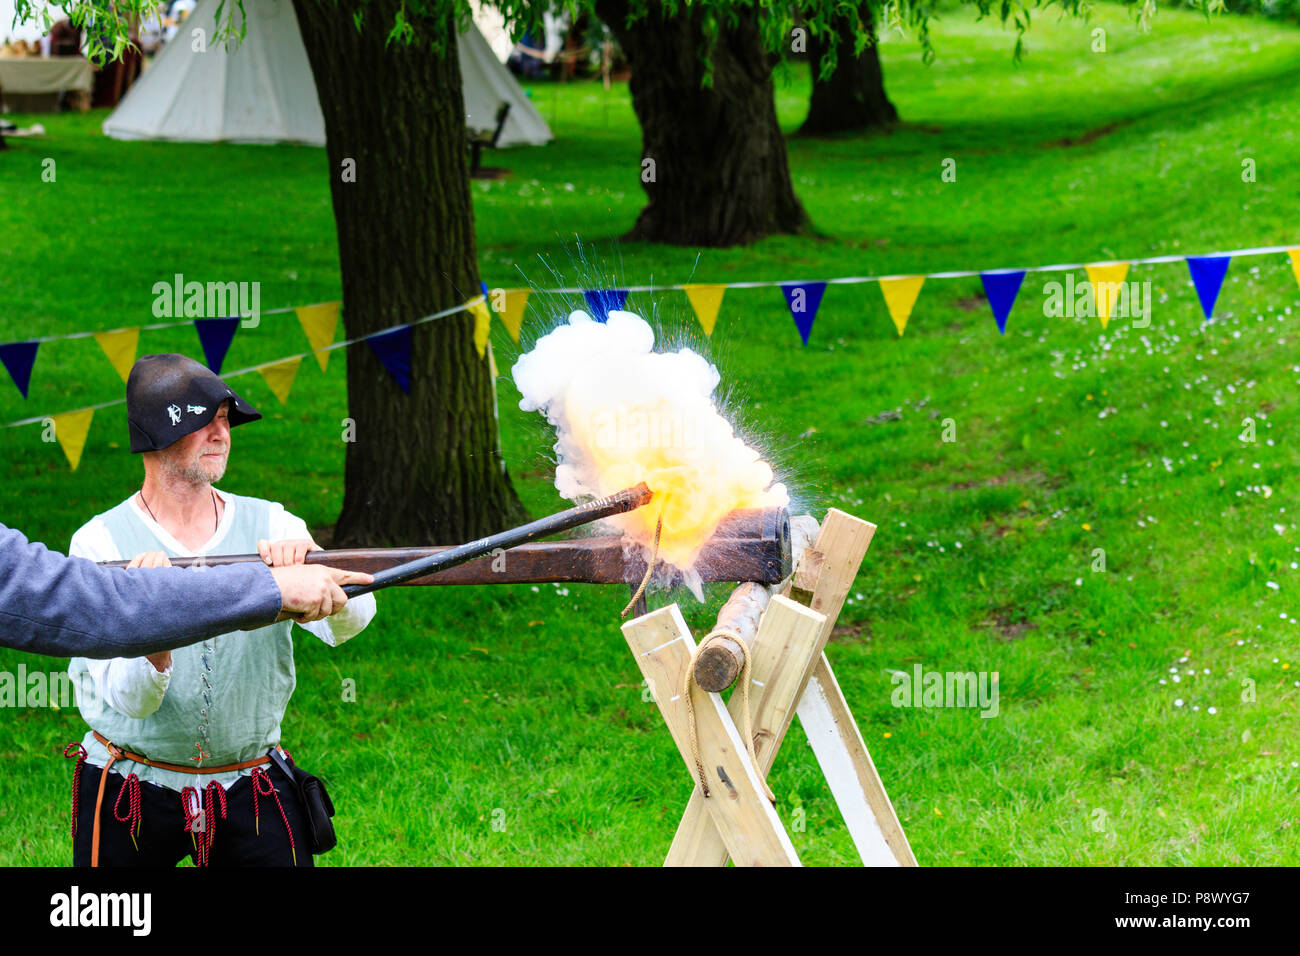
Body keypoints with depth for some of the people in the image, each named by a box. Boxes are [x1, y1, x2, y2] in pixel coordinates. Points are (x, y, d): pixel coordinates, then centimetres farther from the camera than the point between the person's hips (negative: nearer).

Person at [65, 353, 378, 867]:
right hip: (128, 800, -2)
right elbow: (127, 698, -18)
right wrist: (154, 648, -39)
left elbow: (350, 621, -16)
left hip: (252, 794, 2)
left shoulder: (268, 525, -1)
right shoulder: (100, 542, -9)